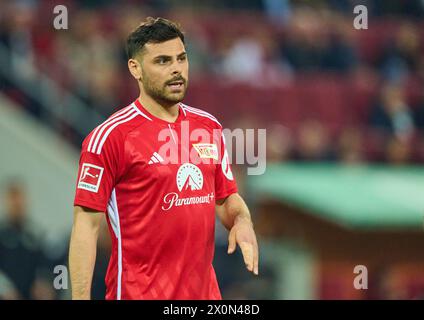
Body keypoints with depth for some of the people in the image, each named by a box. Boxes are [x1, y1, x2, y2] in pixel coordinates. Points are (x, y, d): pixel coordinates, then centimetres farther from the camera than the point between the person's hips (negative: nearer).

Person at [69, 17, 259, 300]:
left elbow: (227, 198, 17)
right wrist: (80, 297, -18)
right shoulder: (110, 136, -11)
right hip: (139, 293, -6)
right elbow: (86, 225, -11)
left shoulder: (210, 127, 8)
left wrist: (242, 222, -6)